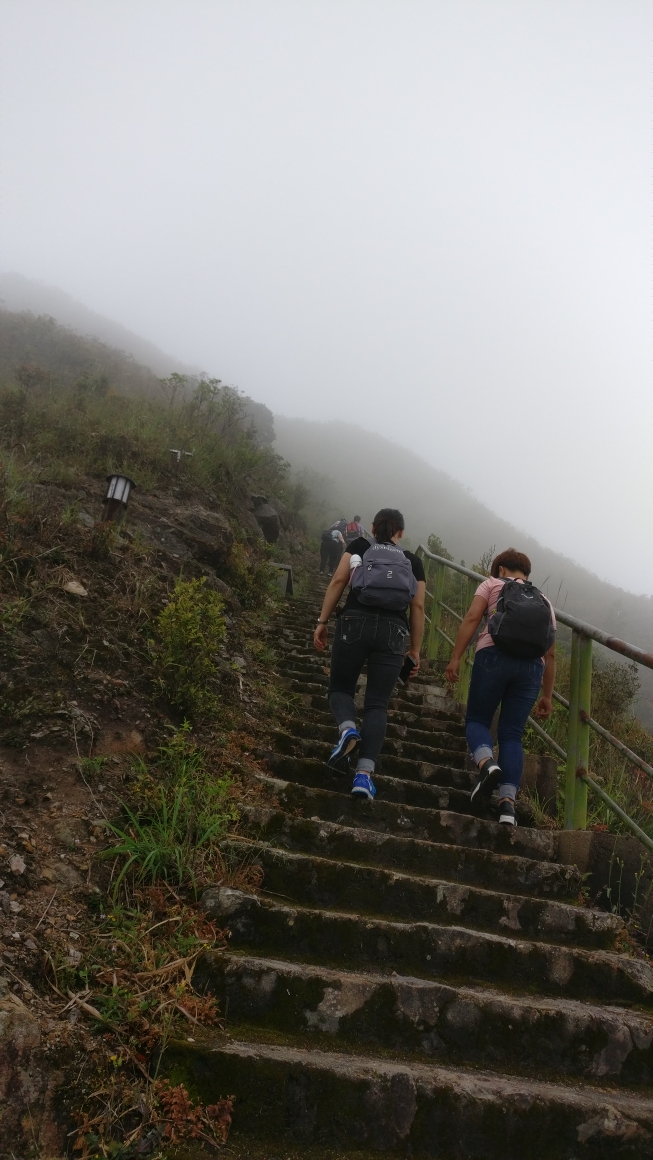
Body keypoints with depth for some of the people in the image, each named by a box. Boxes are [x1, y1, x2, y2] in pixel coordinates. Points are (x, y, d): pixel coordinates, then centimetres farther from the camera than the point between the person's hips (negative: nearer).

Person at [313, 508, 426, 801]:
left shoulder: (359, 546, 16)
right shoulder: (413, 562, 19)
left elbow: (337, 582, 4)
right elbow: (418, 607, 12)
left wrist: (322, 621, 5)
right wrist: (415, 648, 15)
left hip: (355, 623, -1)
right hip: (393, 631, 1)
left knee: (340, 687, 16)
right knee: (377, 704, 3)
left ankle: (347, 728, -16)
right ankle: (364, 773, -12)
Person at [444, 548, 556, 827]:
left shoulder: (492, 584, 17)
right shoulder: (544, 602, 27)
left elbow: (472, 618, 0)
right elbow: (550, 653, 23)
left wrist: (455, 658, -3)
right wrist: (546, 696, 26)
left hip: (494, 656, -3)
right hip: (531, 666, 3)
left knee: (477, 719, 11)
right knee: (512, 735, 7)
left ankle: (487, 764, -19)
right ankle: (508, 803, -6)